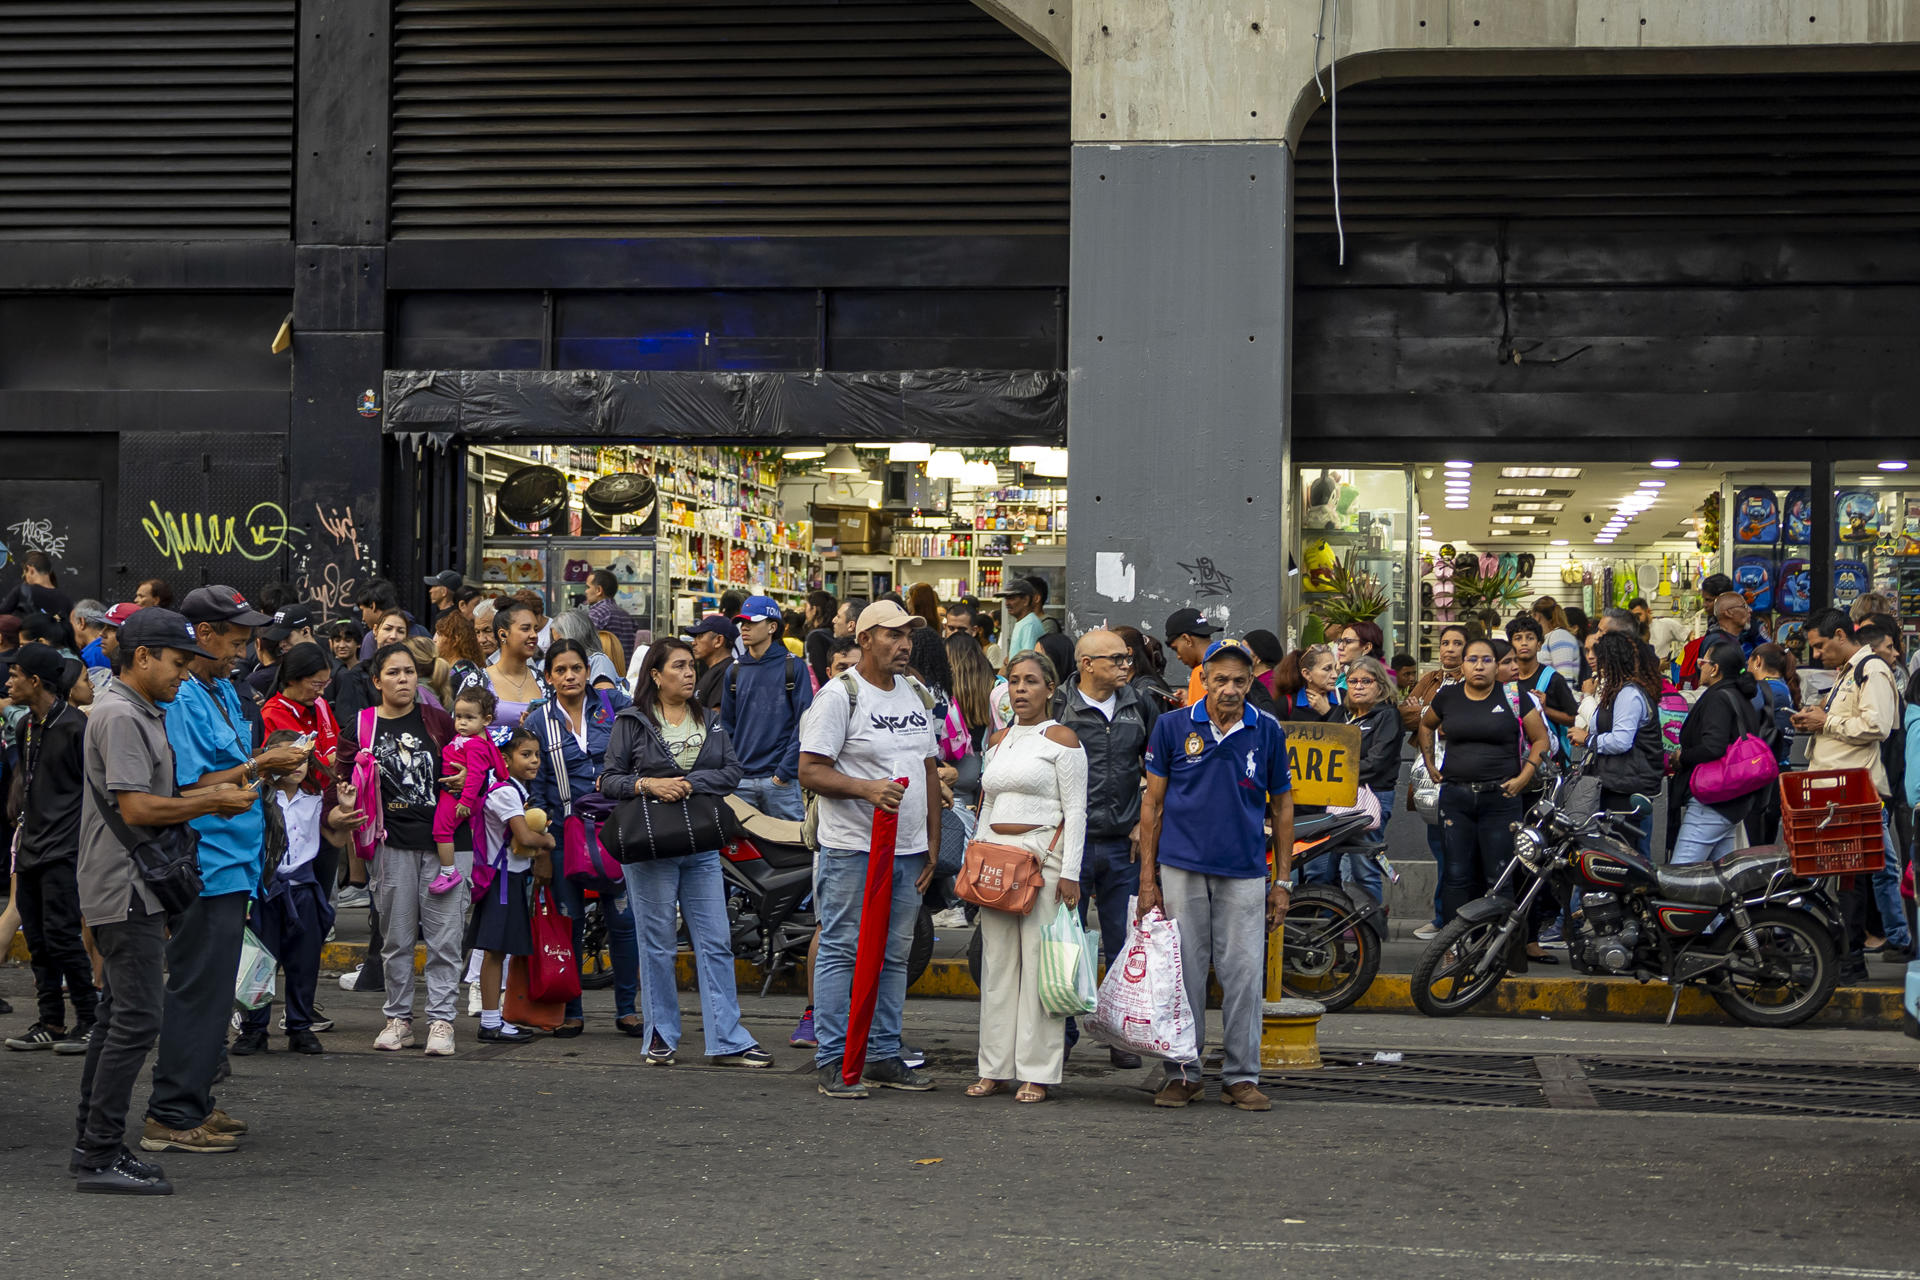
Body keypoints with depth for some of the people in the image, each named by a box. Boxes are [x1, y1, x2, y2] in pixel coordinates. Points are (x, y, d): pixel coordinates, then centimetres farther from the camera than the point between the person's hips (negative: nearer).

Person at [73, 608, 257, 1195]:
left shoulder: (144, 713, 18)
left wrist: (213, 797, 11)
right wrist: (212, 802, -14)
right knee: (137, 1018, -11)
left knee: (117, 1015, 14)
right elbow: (135, 807, -22)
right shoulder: (120, 716, -15)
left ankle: (92, 1144, 20)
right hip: (124, 889, -11)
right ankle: (101, 1154, -8)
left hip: (133, 890, 11)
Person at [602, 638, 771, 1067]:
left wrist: (690, 783, -11)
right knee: (657, 943, 2)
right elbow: (610, 779, 0)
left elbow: (732, 772, 4)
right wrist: (648, 784, -16)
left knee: (716, 941, 0)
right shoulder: (632, 722, 2)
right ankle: (661, 1038, 13)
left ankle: (728, 1040, 2)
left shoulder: (710, 721, 13)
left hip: (701, 846, 4)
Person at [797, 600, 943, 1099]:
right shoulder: (839, 695, -8)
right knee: (842, 953, -3)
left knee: (895, 954, 11)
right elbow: (810, 771, -13)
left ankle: (884, 1056, 18)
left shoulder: (917, 694, 15)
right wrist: (867, 787, -26)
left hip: (908, 850, 7)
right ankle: (832, 1061, 2)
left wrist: (933, 841, 16)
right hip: (852, 848, -7)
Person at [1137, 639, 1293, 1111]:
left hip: (1244, 873, 0)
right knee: (1183, 973, 4)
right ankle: (1182, 1073, 14)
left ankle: (1242, 1077, 10)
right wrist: (1147, 877, 1)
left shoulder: (1268, 732, 4)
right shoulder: (1173, 727, 2)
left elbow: (1281, 806, 11)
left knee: (1244, 975, 0)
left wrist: (1283, 881, 8)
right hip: (1182, 869, 0)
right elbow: (1153, 802, 5)